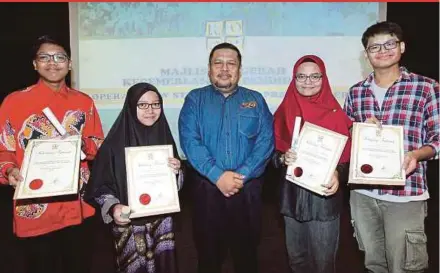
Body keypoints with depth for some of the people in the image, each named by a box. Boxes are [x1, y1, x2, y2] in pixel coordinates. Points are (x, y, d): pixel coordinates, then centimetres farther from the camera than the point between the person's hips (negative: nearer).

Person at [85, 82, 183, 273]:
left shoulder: (165, 137, 1)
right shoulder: (116, 142, -11)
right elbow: (100, 186, -7)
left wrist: (176, 172, -12)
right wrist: (112, 207, -24)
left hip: (162, 222, 3)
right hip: (129, 226, -3)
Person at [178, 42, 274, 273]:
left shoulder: (255, 100, 8)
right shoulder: (195, 99, 5)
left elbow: (266, 141, -3)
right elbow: (189, 141, -8)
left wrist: (242, 175, -16)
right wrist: (218, 175, -18)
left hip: (247, 189, 1)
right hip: (207, 188, 0)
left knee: (246, 253, 14)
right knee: (208, 254, 13)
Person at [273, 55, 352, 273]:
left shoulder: (335, 114, -4)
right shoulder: (284, 112, 4)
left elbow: (346, 155, -3)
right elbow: (273, 151, 6)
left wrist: (337, 174, -22)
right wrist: (283, 158, -16)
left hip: (324, 195, -2)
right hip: (292, 195, 3)